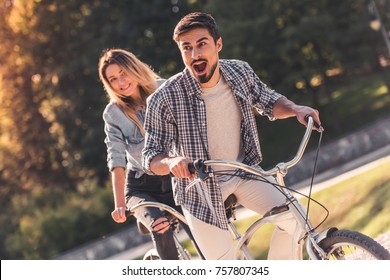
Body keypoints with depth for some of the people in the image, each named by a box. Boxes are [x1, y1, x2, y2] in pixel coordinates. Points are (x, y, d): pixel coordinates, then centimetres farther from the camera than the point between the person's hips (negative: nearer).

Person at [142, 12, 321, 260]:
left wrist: (296, 109, -14)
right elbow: (151, 158, -19)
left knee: (293, 216, -14)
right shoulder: (165, 99, -24)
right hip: (200, 188, -3)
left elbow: (270, 102, 6)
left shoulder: (241, 72, -13)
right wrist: (172, 162, -42)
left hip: (242, 172, 4)